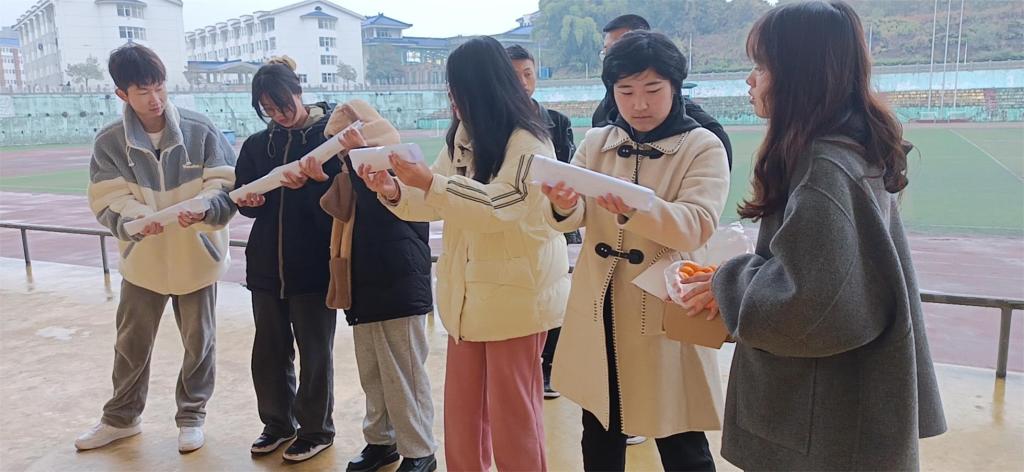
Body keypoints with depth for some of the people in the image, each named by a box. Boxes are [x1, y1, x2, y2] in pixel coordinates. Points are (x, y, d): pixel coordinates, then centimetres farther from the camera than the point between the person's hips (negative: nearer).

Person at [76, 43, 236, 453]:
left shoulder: (200, 130, -12)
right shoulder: (109, 141, -8)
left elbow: (227, 185, -12)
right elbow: (108, 201, -9)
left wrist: (204, 209, -33)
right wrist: (134, 220, -31)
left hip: (197, 256, -1)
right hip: (143, 258, 2)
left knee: (199, 341, 12)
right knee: (131, 343, 16)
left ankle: (191, 415, 32)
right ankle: (121, 417, 38)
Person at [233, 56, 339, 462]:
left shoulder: (329, 135, -6)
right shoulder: (257, 145, 8)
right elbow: (242, 197, 13)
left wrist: (306, 185, -26)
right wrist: (248, 201, -9)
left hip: (314, 264, -5)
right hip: (266, 265, 5)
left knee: (314, 352, 7)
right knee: (268, 351, 14)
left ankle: (316, 429, 24)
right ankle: (277, 423, 33)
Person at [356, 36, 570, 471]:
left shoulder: (527, 141, -14)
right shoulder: (462, 136, 10)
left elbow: (498, 206, -25)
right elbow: (437, 202, 9)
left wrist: (429, 181, -27)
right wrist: (395, 192, -10)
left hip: (516, 296, -7)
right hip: (468, 294, 8)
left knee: (511, 413, 5)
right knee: (461, 412, 17)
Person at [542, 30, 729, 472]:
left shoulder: (704, 147, -5)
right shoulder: (595, 143, 7)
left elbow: (695, 225, -20)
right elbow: (569, 219, -7)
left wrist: (634, 209, -38)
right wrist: (564, 204, -31)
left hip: (665, 312, -4)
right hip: (599, 312, 4)